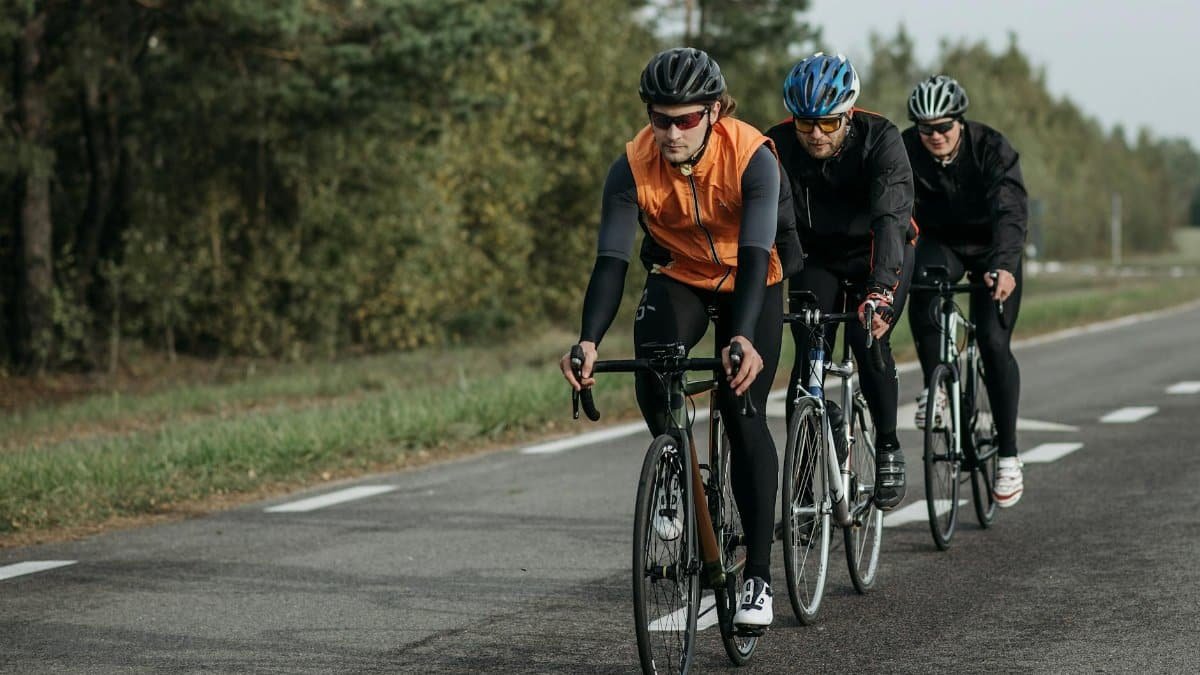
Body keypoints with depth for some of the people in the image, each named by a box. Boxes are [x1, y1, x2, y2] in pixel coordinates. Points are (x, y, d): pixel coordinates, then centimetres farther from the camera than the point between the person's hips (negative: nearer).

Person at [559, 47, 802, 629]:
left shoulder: (751, 157, -31)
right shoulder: (634, 166, -24)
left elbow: (755, 255, -39)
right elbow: (611, 260, -29)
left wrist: (743, 338, -55)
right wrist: (589, 340, -45)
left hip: (751, 281, -2)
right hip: (678, 277, 2)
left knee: (744, 416, -13)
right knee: (652, 377, -27)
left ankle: (758, 576, -5)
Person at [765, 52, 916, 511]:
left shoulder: (879, 140, -28)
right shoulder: (777, 147, -22)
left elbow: (891, 217, -40)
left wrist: (881, 289, -55)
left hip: (880, 254, -2)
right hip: (817, 259, 2)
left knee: (868, 337, -25)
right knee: (808, 355, -15)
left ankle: (888, 450, -5)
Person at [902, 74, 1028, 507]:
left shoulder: (992, 148, -26)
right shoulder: (906, 150, -19)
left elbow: (1010, 211, -37)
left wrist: (1003, 265, -54)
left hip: (991, 249, -2)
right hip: (941, 244, 2)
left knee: (994, 343, -14)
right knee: (924, 286, -32)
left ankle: (1008, 454, -3)